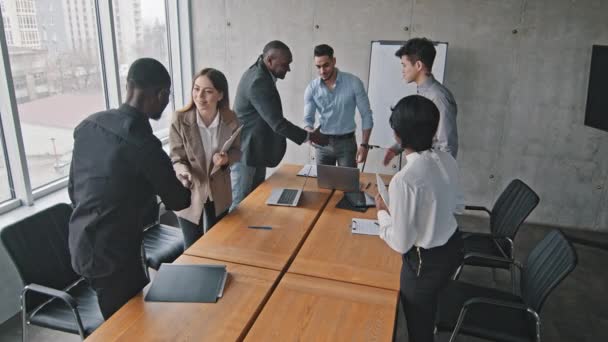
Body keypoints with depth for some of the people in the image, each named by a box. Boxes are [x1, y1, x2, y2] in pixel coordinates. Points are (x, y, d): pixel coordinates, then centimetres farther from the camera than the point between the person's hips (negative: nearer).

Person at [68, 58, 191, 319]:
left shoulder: (88, 125, 0)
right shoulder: (144, 144, -23)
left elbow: (73, 189, 11)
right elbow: (177, 201, -8)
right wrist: (189, 187, 14)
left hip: (81, 246, 8)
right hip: (113, 253, -8)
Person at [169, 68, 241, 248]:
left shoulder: (230, 119, -13)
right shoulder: (180, 119, -20)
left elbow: (236, 151, 2)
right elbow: (176, 158, -13)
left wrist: (226, 158, -21)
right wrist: (183, 171, -35)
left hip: (219, 194, 3)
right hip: (189, 194, -2)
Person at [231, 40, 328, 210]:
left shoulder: (260, 74, 7)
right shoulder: (259, 81, -26)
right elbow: (277, 123, -27)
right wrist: (310, 136, -17)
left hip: (255, 151, 10)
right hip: (245, 153, -10)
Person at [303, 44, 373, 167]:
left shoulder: (354, 83, -11)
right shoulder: (312, 88, -5)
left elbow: (366, 115, -6)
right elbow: (308, 118, -3)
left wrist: (364, 145, -11)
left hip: (346, 142, -2)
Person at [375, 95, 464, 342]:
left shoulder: (404, 180, -32)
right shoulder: (447, 160, -8)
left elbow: (401, 243, -22)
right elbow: (458, 206, 9)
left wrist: (382, 212, -7)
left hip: (425, 262, -7)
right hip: (453, 247, 7)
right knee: (427, 315, 33)